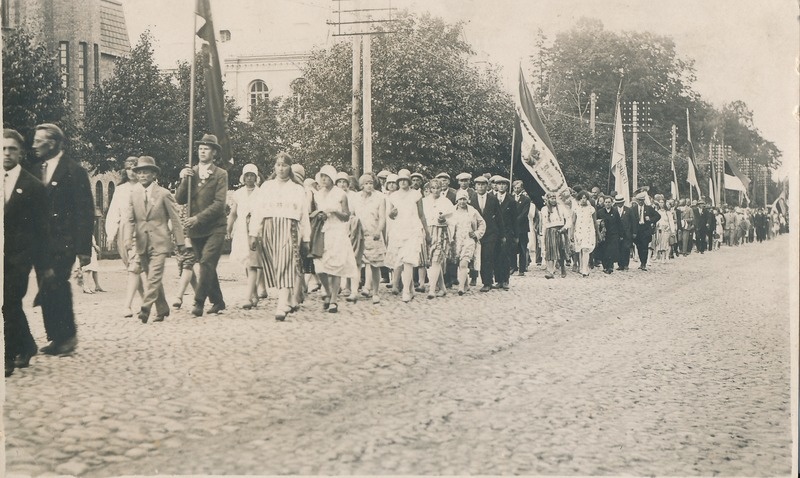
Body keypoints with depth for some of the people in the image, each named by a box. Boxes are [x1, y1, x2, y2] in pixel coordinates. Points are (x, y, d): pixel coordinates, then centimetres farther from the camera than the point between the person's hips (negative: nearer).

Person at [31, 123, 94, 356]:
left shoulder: (74, 171, -8)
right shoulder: (39, 170, 13)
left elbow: (85, 212, -10)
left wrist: (84, 248, -15)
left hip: (62, 243, -7)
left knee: (57, 289, -9)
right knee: (47, 291, 7)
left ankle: (67, 336, 3)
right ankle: (55, 337, 15)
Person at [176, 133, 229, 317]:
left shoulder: (220, 174, -3)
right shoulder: (190, 173, 10)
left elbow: (219, 203, -12)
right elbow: (180, 200, 2)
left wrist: (198, 218, -19)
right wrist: (184, 180, -13)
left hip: (214, 228, -5)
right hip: (195, 229, 5)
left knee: (207, 263, -16)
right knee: (207, 267, 11)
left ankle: (199, 302, -15)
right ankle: (217, 301, 22)